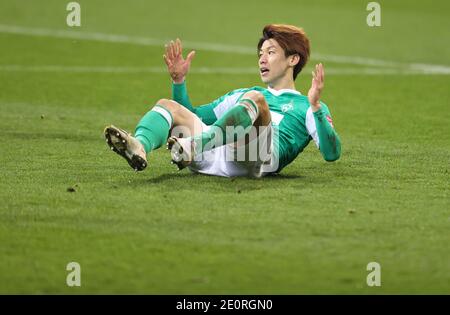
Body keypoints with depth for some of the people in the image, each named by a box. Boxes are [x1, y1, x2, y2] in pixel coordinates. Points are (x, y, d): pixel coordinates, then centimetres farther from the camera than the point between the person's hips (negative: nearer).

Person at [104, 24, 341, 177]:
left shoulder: (306, 107, 22)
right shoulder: (240, 95, 41)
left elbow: (332, 154, 5)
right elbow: (192, 118, 41)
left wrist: (315, 107, -9)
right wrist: (179, 80, 28)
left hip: (258, 160, -6)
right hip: (216, 155, 6)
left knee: (255, 99, -30)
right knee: (168, 105, -7)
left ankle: (194, 147, -53)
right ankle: (139, 148, -41)